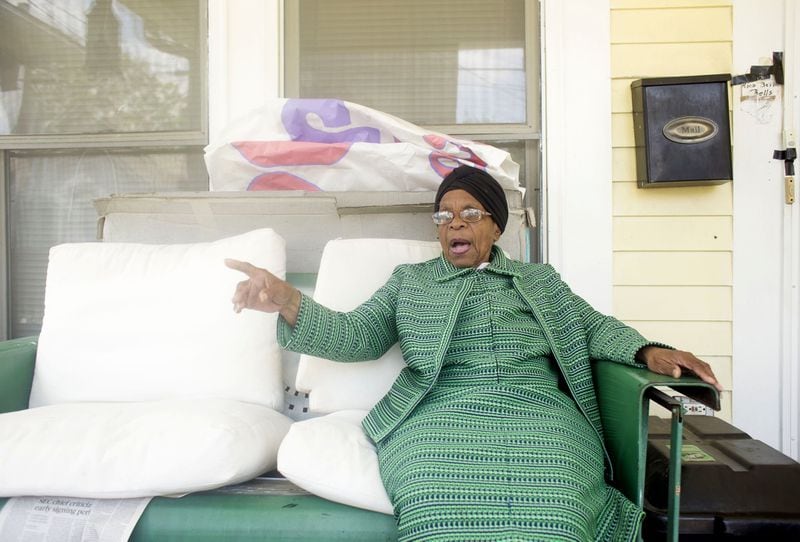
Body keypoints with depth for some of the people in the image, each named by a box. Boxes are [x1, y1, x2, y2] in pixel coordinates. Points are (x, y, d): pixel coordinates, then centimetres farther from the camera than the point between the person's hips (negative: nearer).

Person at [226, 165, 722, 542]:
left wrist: (648, 351, 0)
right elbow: (356, 336, 12)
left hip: (538, 414, 2)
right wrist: (287, 300, -6)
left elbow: (594, 326, 22)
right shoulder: (410, 281, 23)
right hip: (443, 416, -1)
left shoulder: (540, 280, 29)